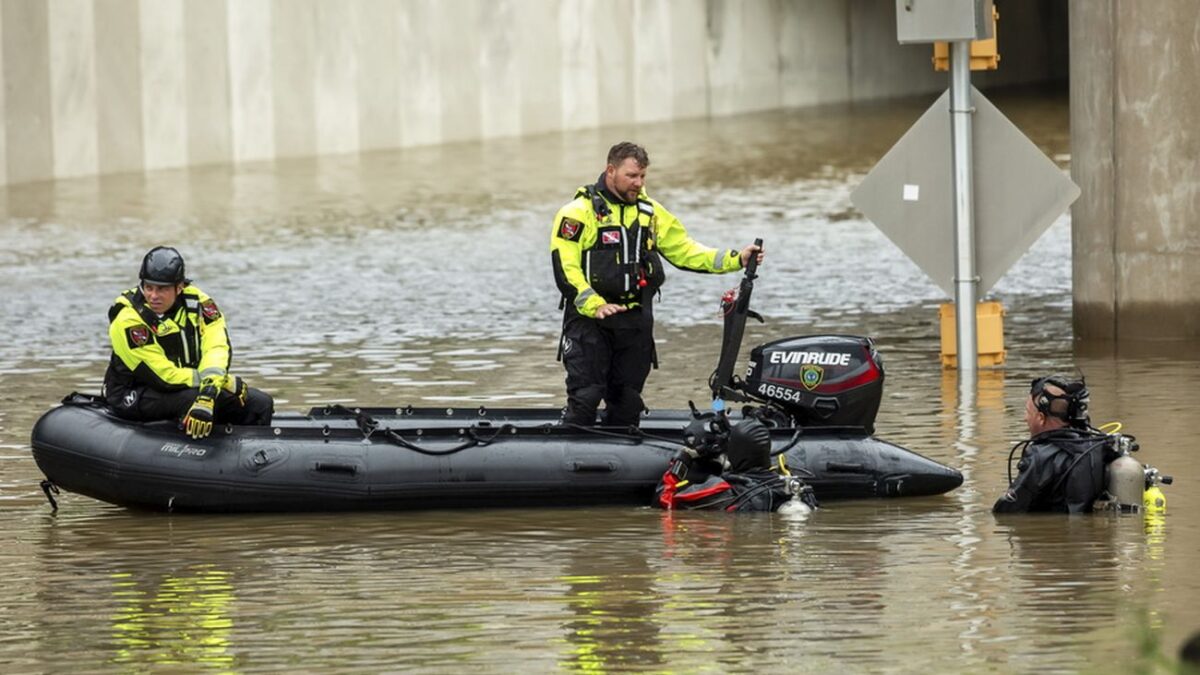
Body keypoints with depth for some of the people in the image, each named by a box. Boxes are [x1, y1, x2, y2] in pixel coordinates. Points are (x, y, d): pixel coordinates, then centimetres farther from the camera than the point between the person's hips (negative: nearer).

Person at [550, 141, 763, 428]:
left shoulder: (651, 212, 13)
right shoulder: (580, 212, -6)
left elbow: (684, 251, 16)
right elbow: (564, 267, -13)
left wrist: (735, 259, 4)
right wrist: (594, 306, -25)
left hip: (636, 322, 6)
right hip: (589, 319, -6)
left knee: (627, 403, 10)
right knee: (585, 399, -13)